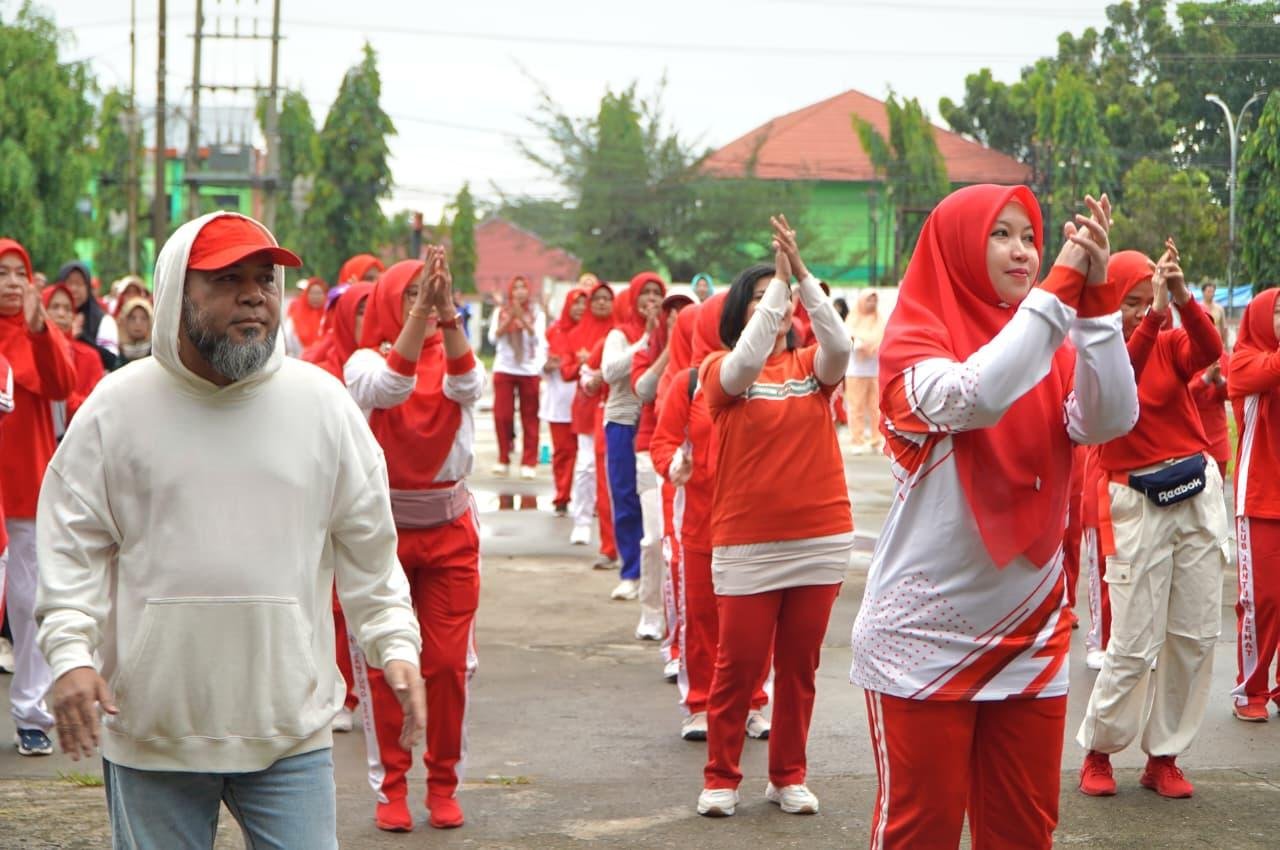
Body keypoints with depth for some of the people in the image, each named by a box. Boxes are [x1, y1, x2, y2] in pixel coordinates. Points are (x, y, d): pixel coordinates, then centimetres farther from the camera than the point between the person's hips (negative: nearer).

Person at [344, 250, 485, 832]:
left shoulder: (451, 360, 4)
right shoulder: (366, 362, -3)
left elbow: (468, 387, -20)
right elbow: (389, 388, -26)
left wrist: (448, 314, -36)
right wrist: (422, 310, -36)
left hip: (449, 529, 2)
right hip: (383, 527, -2)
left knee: (449, 662, 2)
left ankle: (443, 785, 14)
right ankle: (390, 787, 9)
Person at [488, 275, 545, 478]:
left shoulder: (537, 313, 3)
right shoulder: (500, 312, 6)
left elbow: (539, 339, -10)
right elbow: (493, 338, -4)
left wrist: (523, 319, -21)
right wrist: (509, 319, -17)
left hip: (529, 371, -1)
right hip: (504, 369, 1)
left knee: (530, 418, -1)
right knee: (502, 416, -2)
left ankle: (529, 463, 3)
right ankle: (503, 460, 9)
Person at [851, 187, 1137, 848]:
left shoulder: (1049, 346, 6)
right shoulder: (913, 341, -7)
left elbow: (1110, 420, -12)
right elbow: (977, 396, -28)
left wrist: (1095, 297, -20)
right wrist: (1062, 285, -24)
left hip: (1031, 634, 5)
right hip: (925, 636, -5)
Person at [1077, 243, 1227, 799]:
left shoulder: (1171, 346, 5)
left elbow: (1210, 350, -17)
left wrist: (1183, 301, -34)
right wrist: (1155, 315, -37)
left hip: (1197, 495, 4)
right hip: (1137, 504, -4)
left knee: (1196, 638, 6)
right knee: (1134, 646, -4)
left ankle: (1164, 757, 18)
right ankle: (1097, 752, 16)